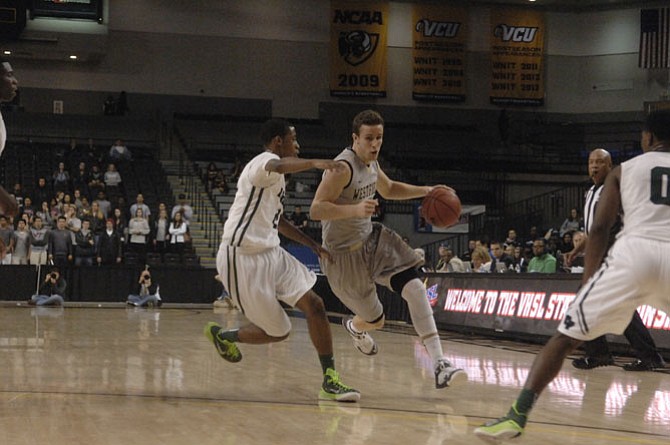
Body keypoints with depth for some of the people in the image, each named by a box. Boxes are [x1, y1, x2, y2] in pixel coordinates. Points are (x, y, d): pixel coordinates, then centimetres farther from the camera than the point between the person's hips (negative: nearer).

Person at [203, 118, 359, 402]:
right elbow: (279, 165, -41)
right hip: (244, 258, -9)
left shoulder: (275, 176, 18)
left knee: (314, 305, -6)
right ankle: (222, 335, 25)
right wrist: (314, 163, -60)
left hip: (270, 253, 9)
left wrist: (312, 244, 25)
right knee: (278, 332, -1)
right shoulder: (264, 161, -13)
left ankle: (330, 381, -2)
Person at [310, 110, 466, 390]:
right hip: (344, 253, -7)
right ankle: (354, 327, 47)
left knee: (415, 288, -14)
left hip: (371, 238, 7)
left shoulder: (370, 162, 3)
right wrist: (355, 209, -44)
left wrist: (425, 191, 11)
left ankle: (439, 365, -18)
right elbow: (315, 210, -31)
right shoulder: (343, 167, -25)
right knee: (376, 320, 5)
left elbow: (389, 190, 24)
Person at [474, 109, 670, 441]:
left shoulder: (624, 170, 19)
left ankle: (518, 414, -8)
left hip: (633, 252, -1)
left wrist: (586, 284, 12)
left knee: (566, 337, 4)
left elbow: (599, 229, 10)